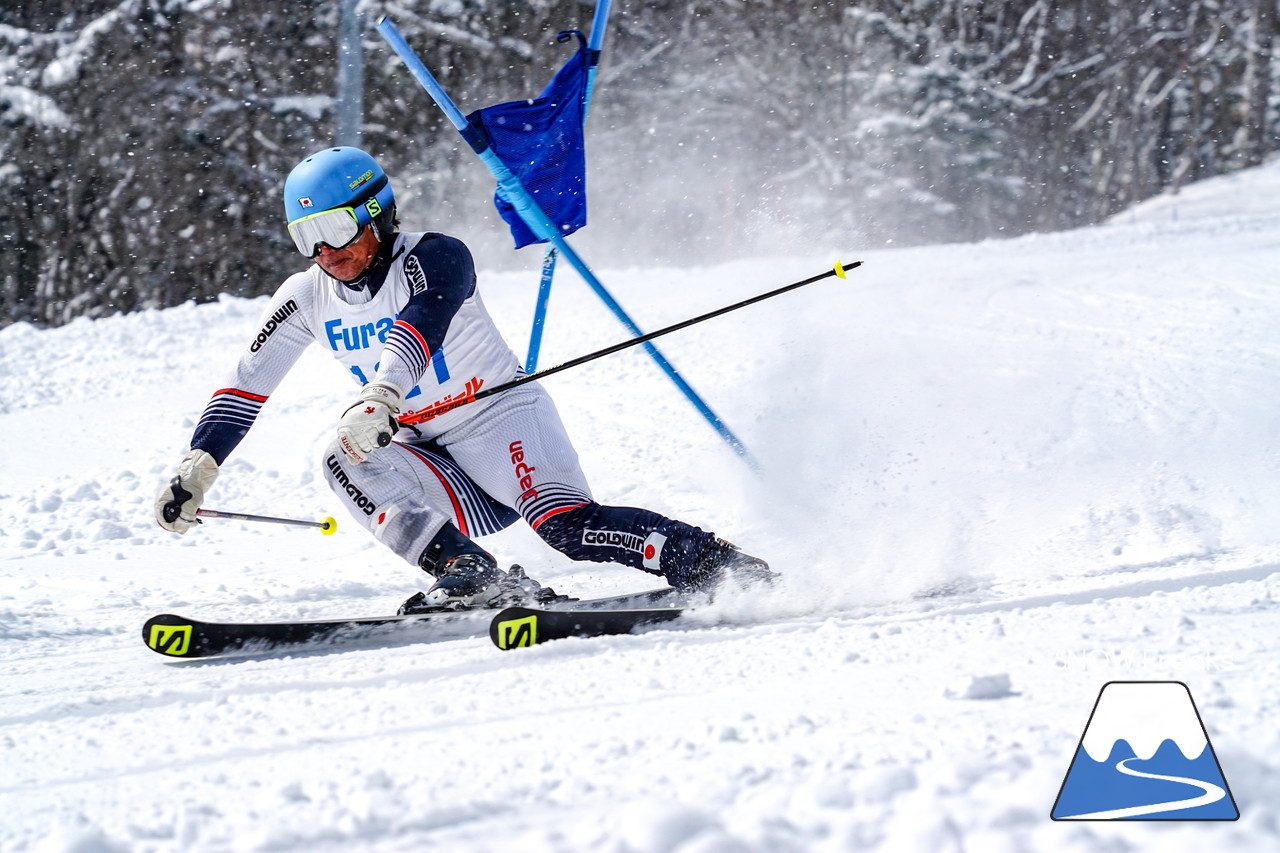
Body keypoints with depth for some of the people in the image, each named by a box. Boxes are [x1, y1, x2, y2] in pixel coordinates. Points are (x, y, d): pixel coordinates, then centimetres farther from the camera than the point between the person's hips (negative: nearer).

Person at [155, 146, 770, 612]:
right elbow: (244, 388, 5)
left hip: (501, 414, -6)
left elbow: (419, 326, -39)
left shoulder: (435, 258, -18)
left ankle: (715, 565, -28)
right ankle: (471, 575, -31)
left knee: (564, 523, -32)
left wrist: (379, 396, -57)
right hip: (426, 449, 6)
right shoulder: (305, 300, 1)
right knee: (344, 462, -24)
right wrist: (195, 470, -5)